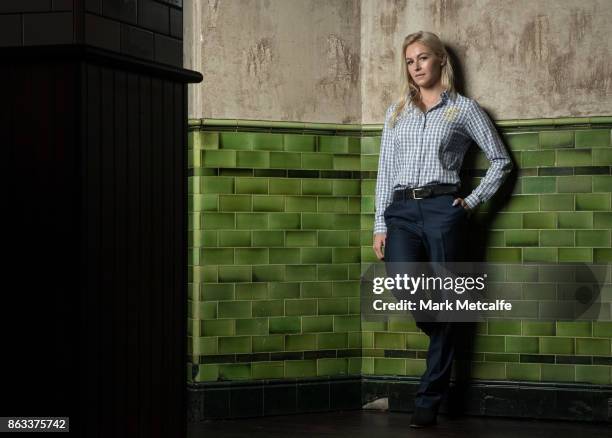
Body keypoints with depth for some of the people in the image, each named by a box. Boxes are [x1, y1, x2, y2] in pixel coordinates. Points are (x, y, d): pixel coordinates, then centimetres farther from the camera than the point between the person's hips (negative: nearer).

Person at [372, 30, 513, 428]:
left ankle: (429, 401, 5)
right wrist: (380, 225, 5)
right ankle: (445, 337, 14)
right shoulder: (396, 112, 17)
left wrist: (473, 201, 0)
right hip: (401, 211, 2)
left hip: (442, 210, -2)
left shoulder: (464, 108, 7)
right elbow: (385, 171, 14)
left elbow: (501, 161, 10)